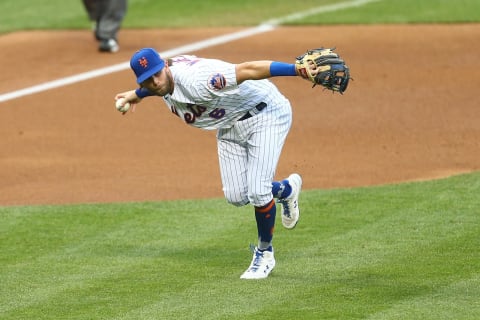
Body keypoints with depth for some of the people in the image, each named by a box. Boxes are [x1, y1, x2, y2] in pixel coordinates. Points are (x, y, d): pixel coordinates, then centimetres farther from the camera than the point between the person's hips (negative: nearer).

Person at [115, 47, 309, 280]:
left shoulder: (195, 80, -37)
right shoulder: (165, 84, -11)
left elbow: (248, 70, -46)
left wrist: (296, 70, -55)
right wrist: (137, 94, 38)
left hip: (265, 114, -8)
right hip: (229, 126, 8)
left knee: (258, 193, -16)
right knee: (236, 197, 5)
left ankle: (264, 253, 9)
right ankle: (286, 189, 37)